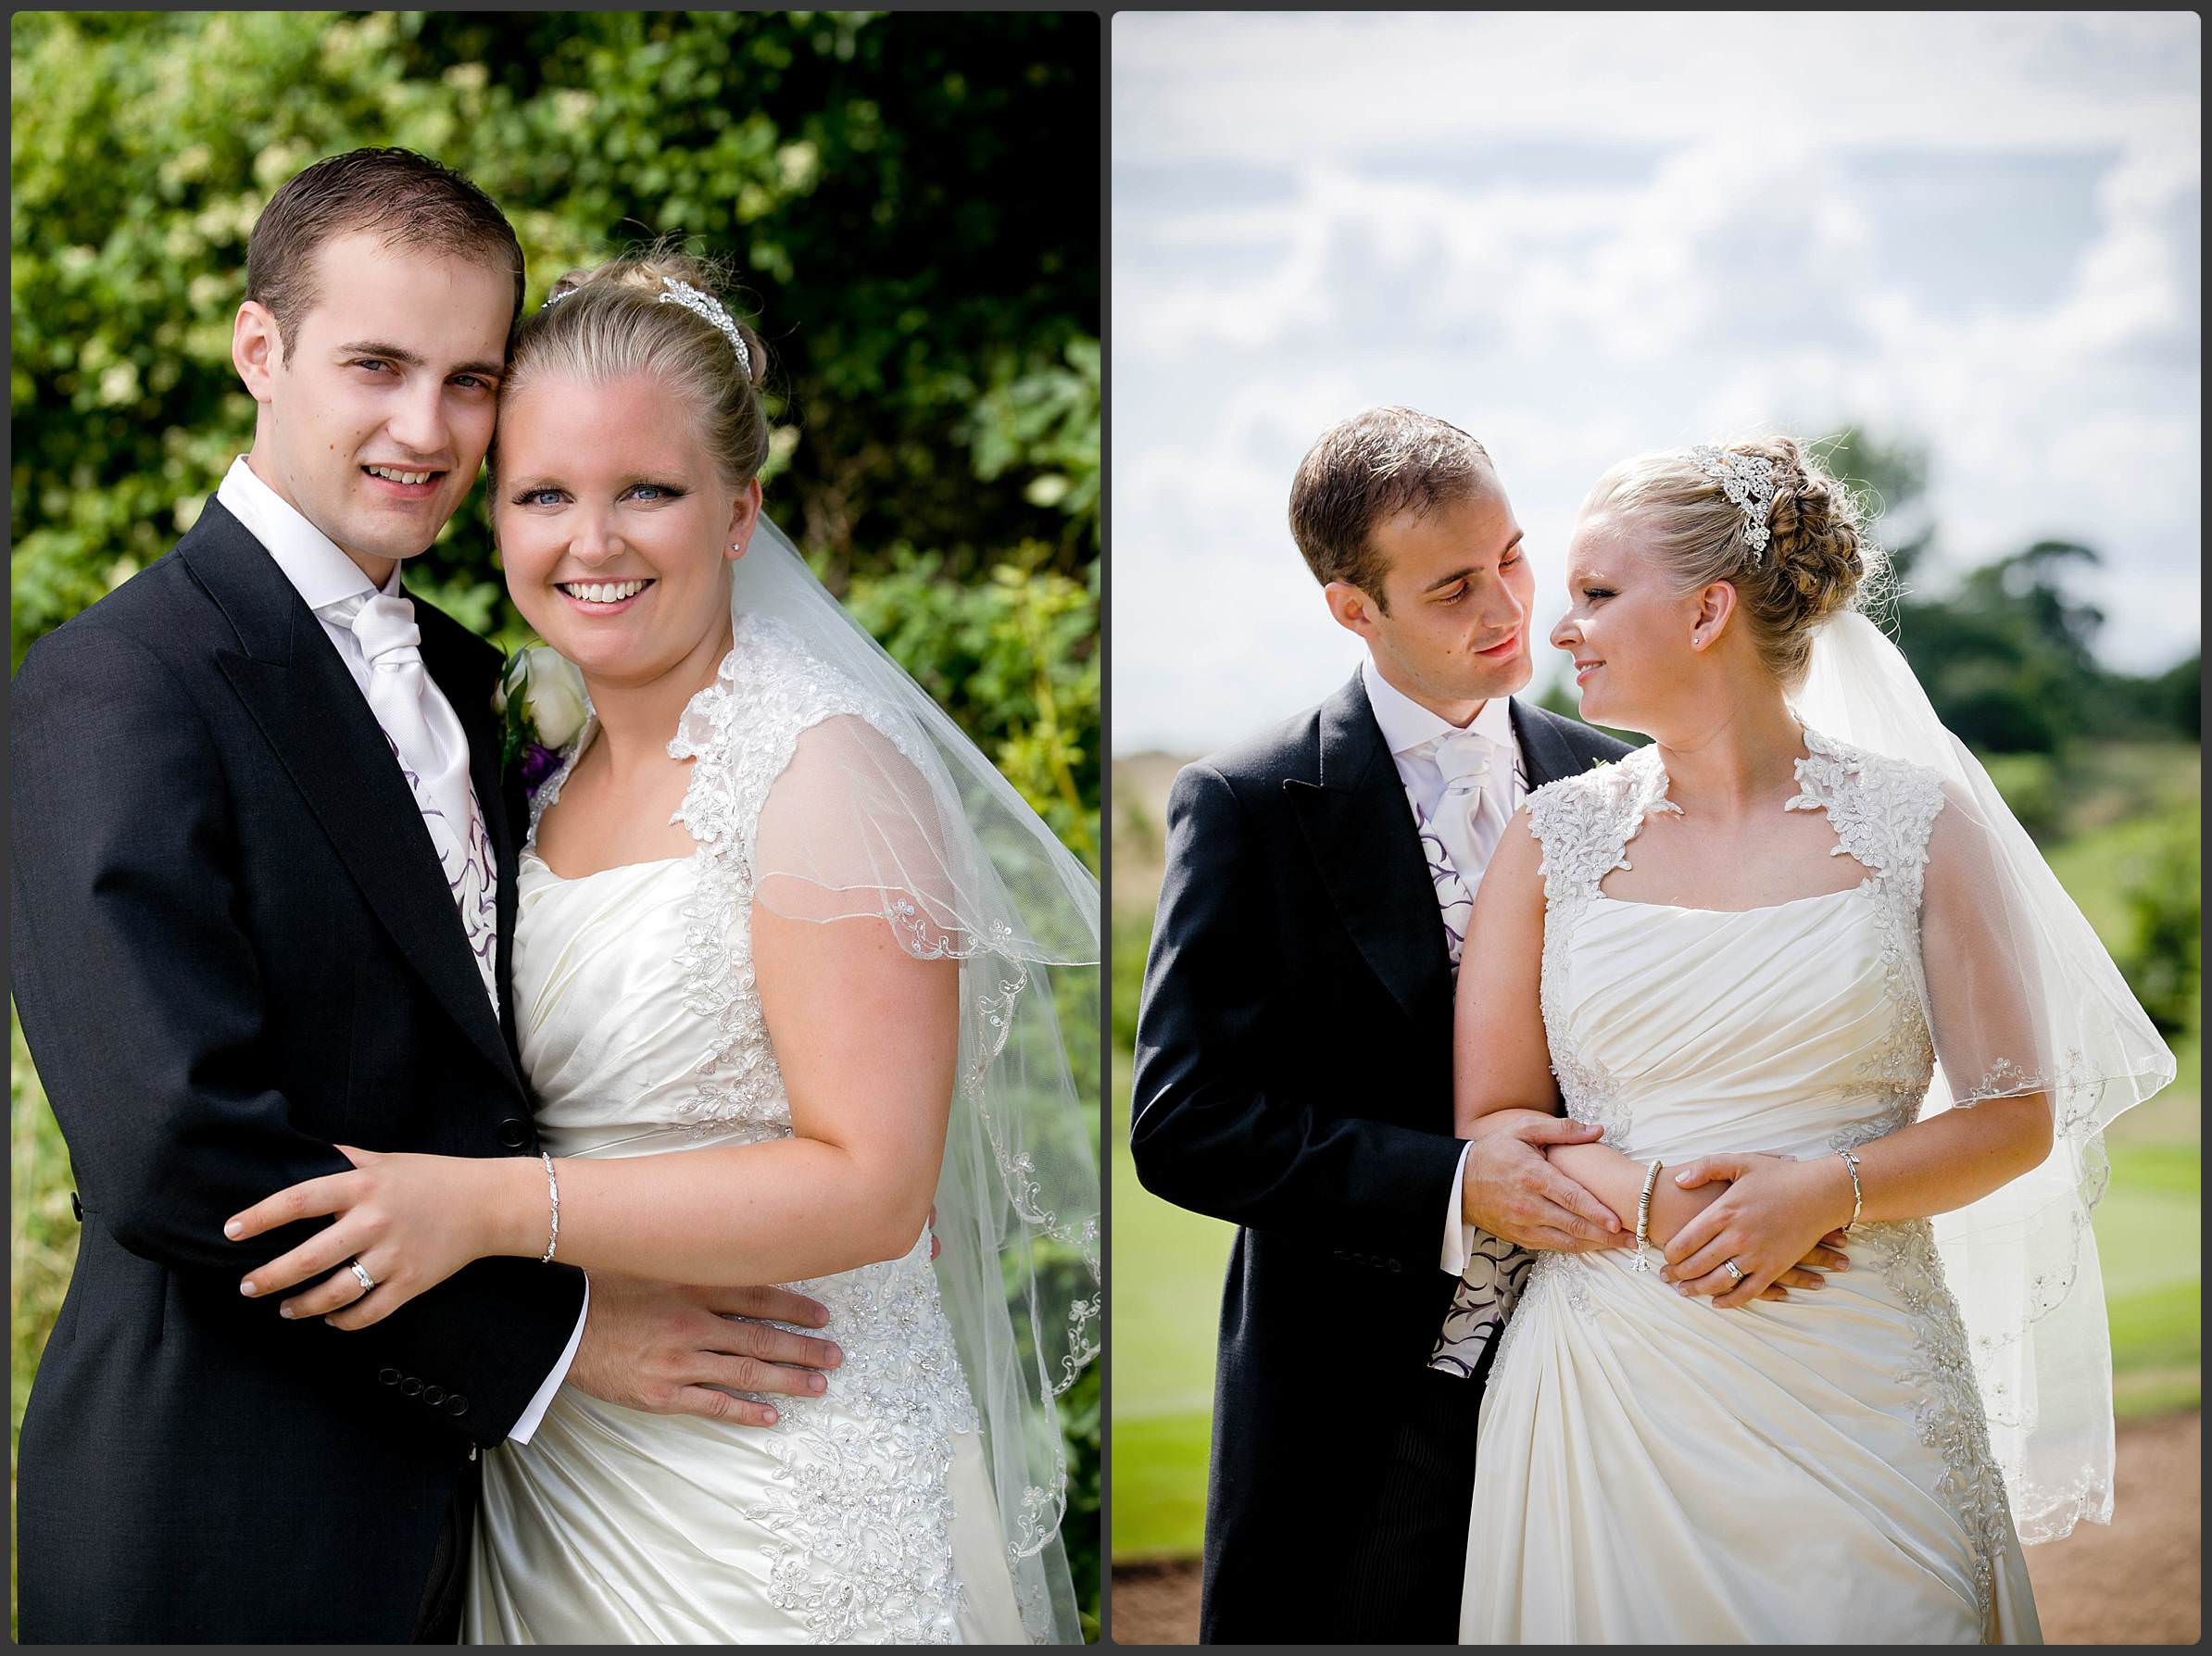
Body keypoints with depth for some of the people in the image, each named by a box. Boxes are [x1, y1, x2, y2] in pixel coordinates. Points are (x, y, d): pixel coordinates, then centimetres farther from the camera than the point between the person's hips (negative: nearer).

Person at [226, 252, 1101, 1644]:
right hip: (564, 1469, 7)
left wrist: (496, 1206, -26)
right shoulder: (563, 771, 7)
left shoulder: (826, 768, -16)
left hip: (778, 1513, -7)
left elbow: (870, 1188, -22)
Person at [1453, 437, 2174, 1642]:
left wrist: (1825, 1193, -15)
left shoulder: (1919, 823, 0)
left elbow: (2018, 1117, 1)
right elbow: (1491, 1119, 6)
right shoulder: (1553, 838, 5)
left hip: (1857, 1390, -1)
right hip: (1608, 1392, 1)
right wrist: (1649, 1201, -12)